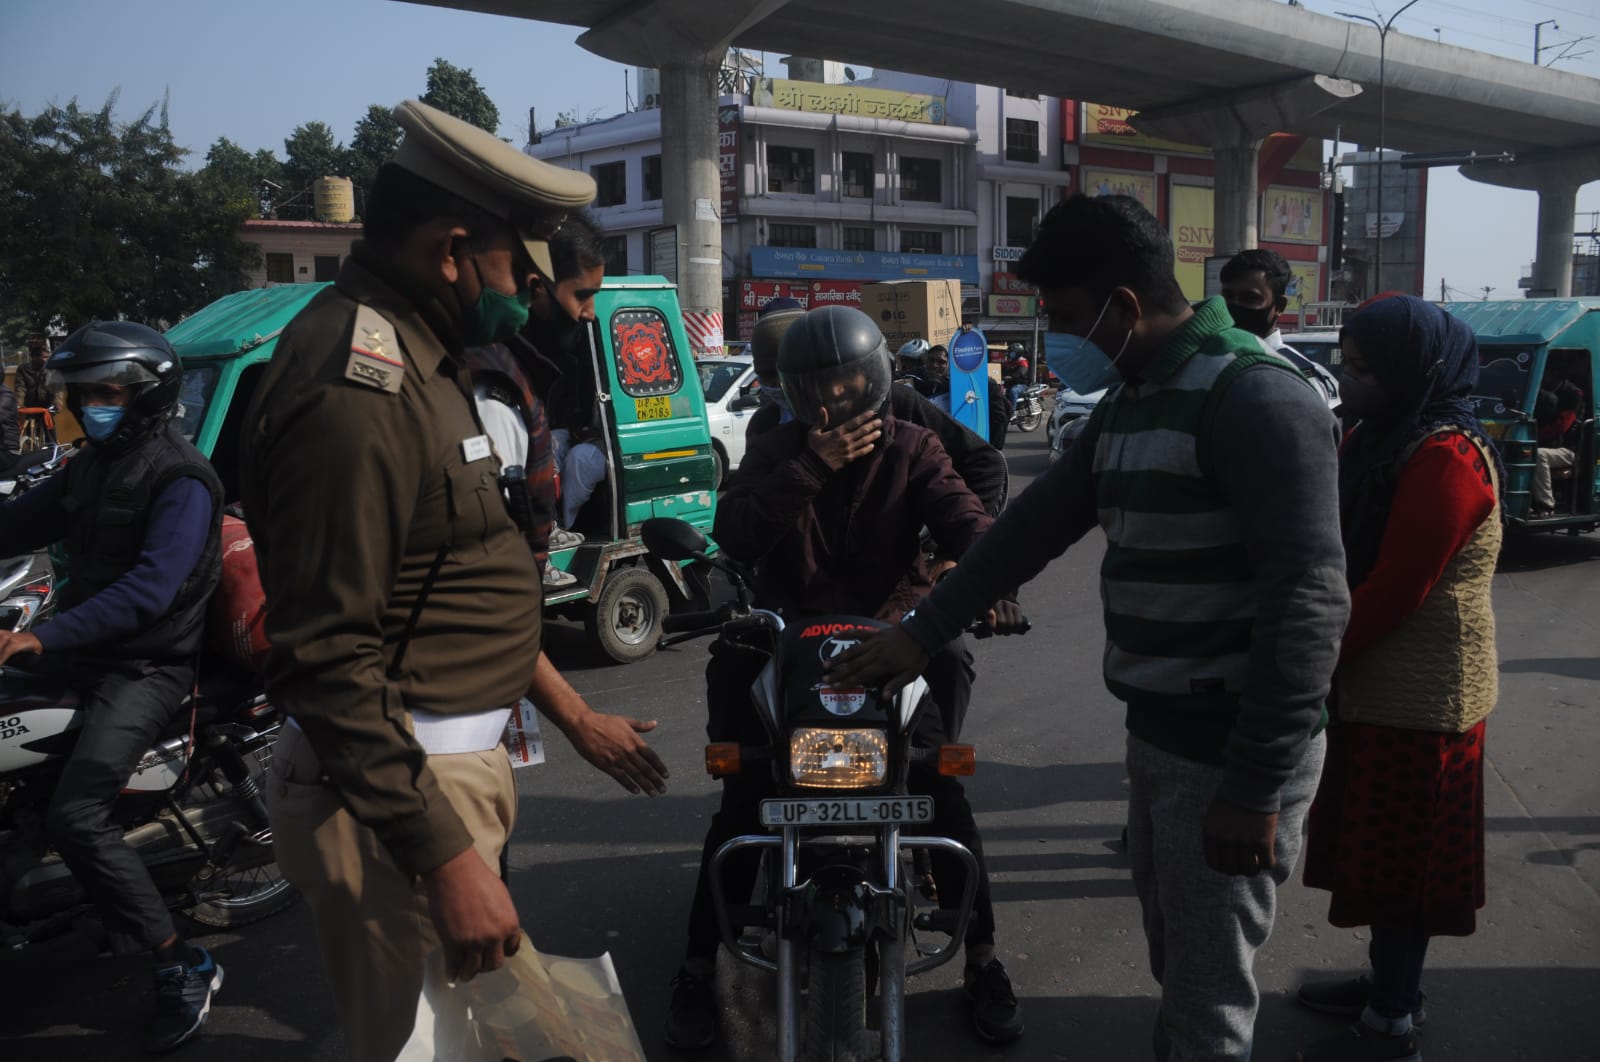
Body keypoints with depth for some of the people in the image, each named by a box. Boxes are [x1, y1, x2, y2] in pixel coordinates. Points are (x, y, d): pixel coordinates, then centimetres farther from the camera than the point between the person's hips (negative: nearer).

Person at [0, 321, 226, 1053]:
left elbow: (151, 588, -26)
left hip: (147, 665, -9)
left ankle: (183, 967, -10)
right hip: (86, 649, 9)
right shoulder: (90, 467, 14)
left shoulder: (180, 479, -15)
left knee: (76, 818, -19)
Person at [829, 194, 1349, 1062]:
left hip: (1232, 755, -8)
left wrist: (1257, 787, -24)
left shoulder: (1253, 398, -18)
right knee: (1172, 958, 21)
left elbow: (1308, 601, -24)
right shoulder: (1128, 405, 12)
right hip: (1157, 732, 8)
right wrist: (921, 633, 12)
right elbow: (1034, 524, 15)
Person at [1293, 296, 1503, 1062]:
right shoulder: (1388, 441, 11)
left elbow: (1395, 591, -23)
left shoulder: (1445, 457, -20)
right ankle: (1389, 983, 34)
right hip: (1379, 686, 9)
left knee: (1399, 857, 2)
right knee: (1380, 849, 19)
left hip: (1417, 698, -9)